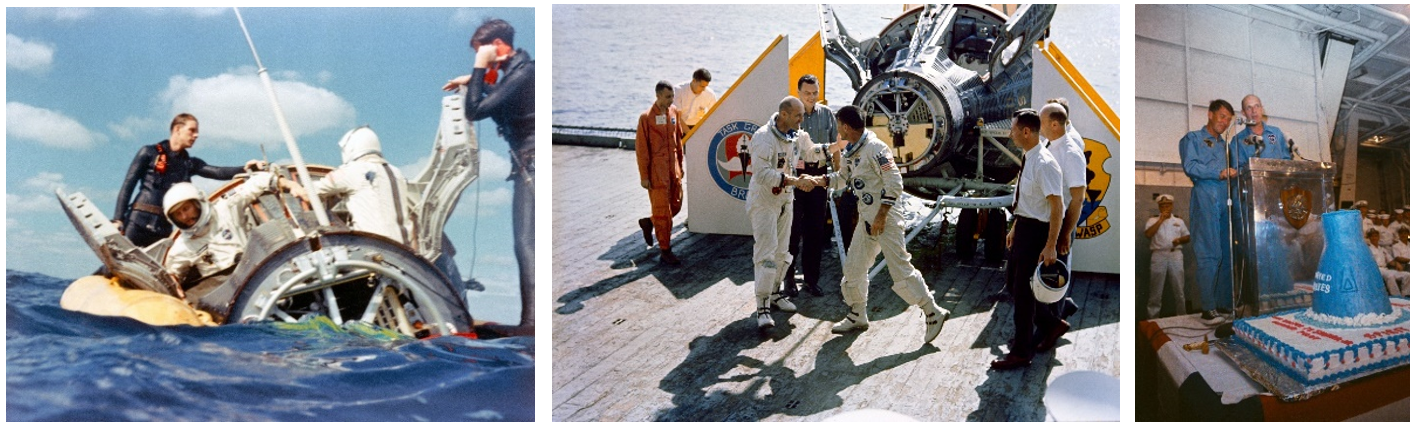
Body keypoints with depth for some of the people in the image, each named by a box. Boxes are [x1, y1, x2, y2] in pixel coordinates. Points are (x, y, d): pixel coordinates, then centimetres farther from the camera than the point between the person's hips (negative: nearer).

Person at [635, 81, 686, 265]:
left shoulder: (674, 112, 5)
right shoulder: (646, 117, -13)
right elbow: (641, 148, -11)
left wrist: (680, 165, 16)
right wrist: (644, 176, -12)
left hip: (673, 167, 6)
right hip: (657, 170, -6)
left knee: (676, 204, 11)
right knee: (662, 210, -2)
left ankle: (649, 222, 36)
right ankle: (665, 251, 8)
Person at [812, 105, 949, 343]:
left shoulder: (875, 148, -17)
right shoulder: (850, 152, 10)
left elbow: (894, 183, -20)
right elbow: (843, 178, 26)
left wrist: (881, 216, -20)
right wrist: (818, 181, 10)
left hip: (886, 218, -9)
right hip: (866, 219, 9)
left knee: (900, 269, -10)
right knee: (853, 267, 14)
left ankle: (933, 314, 1)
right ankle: (858, 316, 28)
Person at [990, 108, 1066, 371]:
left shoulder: (1045, 165, -22)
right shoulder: (1028, 159, 7)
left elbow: (1057, 207, -23)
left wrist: (1051, 246, -25)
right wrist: (1015, 228, 21)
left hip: (1037, 231, -10)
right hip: (1023, 228, 10)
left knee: (1023, 290, -2)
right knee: (1013, 283, 17)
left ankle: (1021, 353, 10)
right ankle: (1051, 325, 33)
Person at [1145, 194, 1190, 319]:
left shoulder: (1179, 221, 15)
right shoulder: (1153, 220, 7)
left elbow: (1188, 237, 16)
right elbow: (1148, 234, -10)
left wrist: (1179, 240, -6)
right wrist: (1160, 220, -9)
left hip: (1176, 256, 2)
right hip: (1159, 256, -2)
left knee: (1179, 289, 6)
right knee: (1156, 290, -1)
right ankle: (1152, 318, 2)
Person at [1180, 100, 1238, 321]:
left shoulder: (1224, 144, 28)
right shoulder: (1192, 139, 8)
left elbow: (1230, 171, 23)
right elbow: (1190, 166, -7)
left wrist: (1233, 173, 2)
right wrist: (1219, 173, -10)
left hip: (1225, 199, 7)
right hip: (1205, 198, -7)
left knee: (1227, 253, 3)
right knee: (1209, 254, -11)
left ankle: (1225, 302, 7)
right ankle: (1208, 307, -12)